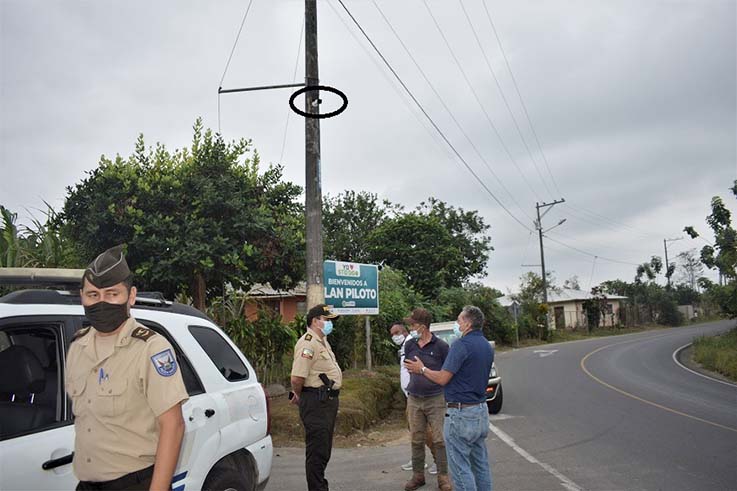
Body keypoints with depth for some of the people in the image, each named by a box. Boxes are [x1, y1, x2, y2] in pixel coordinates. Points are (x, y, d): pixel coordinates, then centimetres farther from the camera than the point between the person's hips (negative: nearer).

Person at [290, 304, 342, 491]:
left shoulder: (323, 342, 15)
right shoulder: (308, 343, -18)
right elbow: (297, 378, -25)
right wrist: (299, 396, -7)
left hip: (329, 401, 10)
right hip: (315, 403, -10)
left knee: (324, 449, 19)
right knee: (317, 449, -1)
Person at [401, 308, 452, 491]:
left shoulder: (441, 346, -9)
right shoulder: (409, 345, 2)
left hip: (436, 399, -3)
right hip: (414, 400, 4)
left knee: (439, 440, 0)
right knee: (417, 440, 11)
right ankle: (418, 475, 24)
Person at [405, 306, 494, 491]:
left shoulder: (462, 345, -18)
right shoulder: (487, 347, 10)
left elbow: (442, 378, -19)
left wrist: (422, 369, -2)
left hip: (461, 412, -9)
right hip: (481, 411, 9)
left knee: (461, 467, 0)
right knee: (481, 463, 17)